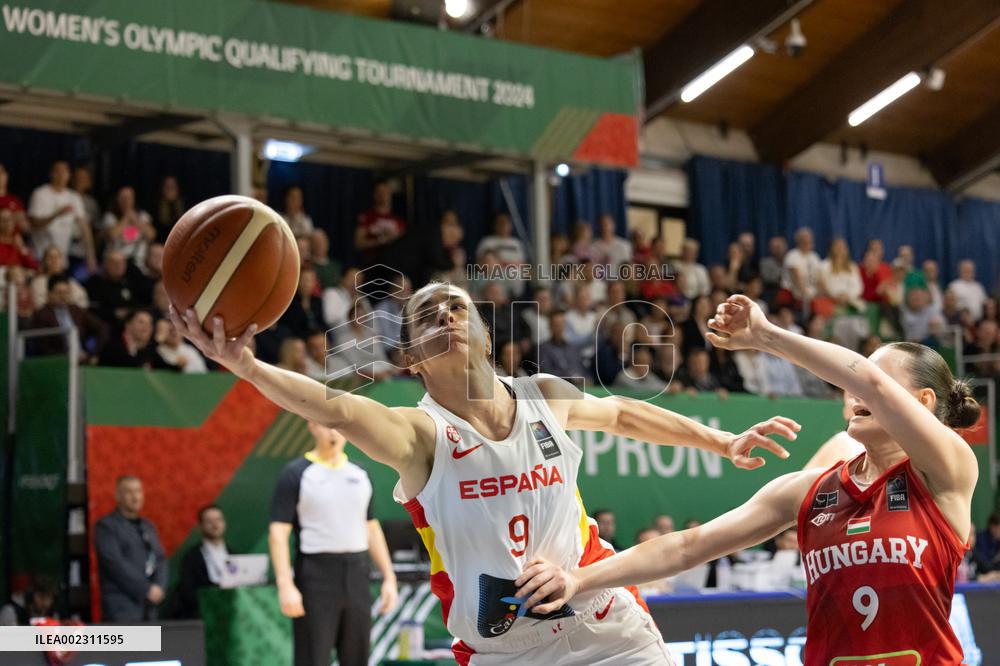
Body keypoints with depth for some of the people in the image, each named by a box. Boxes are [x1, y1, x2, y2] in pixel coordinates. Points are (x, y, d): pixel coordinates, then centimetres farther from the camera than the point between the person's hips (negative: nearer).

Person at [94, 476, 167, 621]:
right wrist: (147, 589, -13)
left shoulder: (148, 527, 21)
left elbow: (161, 560, 16)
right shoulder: (106, 526, -2)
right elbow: (116, 564, -11)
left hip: (148, 608, 6)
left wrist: (159, 586, -4)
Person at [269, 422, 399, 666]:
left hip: (356, 578, 5)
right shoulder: (296, 473, -4)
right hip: (316, 576, -5)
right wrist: (285, 586, -18)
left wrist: (389, 577, 10)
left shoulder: (359, 474, 12)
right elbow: (278, 532, -9)